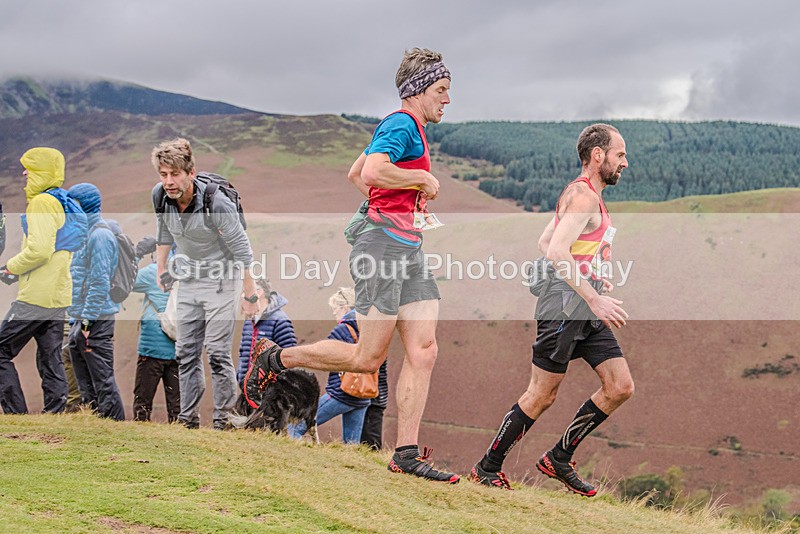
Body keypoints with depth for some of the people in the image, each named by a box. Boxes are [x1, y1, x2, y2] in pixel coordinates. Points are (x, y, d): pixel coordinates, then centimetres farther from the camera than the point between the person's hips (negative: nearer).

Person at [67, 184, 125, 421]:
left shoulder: (100, 235, -14)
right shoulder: (86, 233, 17)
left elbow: (100, 283, -20)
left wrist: (87, 322, -21)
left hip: (96, 321, -10)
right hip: (81, 321, 10)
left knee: (103, 383, -8)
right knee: (86, 386, 14)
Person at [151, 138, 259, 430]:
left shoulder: (216, 202, -28)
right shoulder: (159, 195, -11)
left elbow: (241, 249, -18)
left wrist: (250, 295, -15)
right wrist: (161, 268, 18)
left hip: (220, 279, -6)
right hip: (189, 278, 6)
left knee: (217, 351, -10)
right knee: (186, 351, 7)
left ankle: (224, 418, -2)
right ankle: (188, 417, 14)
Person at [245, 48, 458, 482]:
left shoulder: (410, 128, 21)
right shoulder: (402, 124, -9)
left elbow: (353, 174, 30)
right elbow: (371, 173, -27)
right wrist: (423, 178, -13)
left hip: (409, 249, 10)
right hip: (383, 244, -10)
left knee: (423, 352, 0)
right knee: (367, 358, -5)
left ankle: (406, 454, 1)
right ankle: (277, 360, 13)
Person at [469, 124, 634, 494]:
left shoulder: (587, 196, 20)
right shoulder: (583, 195, -12)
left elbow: (543, 243, 26)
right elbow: (556, 251, -25)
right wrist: (593, 297, -28)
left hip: (589, 311, 10)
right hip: (565, 306, -10)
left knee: (620, 387, 3)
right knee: (542, 395, -3)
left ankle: (559, 459, 13)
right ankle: (487, 468, 11)